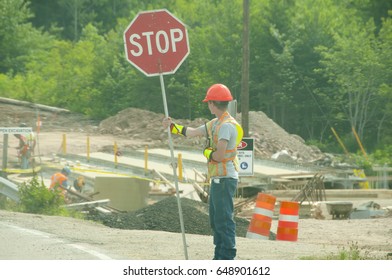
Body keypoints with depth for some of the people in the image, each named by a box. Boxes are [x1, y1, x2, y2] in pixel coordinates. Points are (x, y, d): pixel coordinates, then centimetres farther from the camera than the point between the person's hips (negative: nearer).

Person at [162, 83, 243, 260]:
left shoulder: (227, 125, -16)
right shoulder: (216, 123, 15)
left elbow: (219, 156, -22)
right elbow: (191, 132, 24)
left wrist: (207, 152, -2)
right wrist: (172, 126, 30)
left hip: (224, 179, -11)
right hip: (218, 179, 11)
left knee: (224, 219, -11)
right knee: (216, 219, 15)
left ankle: (227, 257, -11)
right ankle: (220, 257, 20)